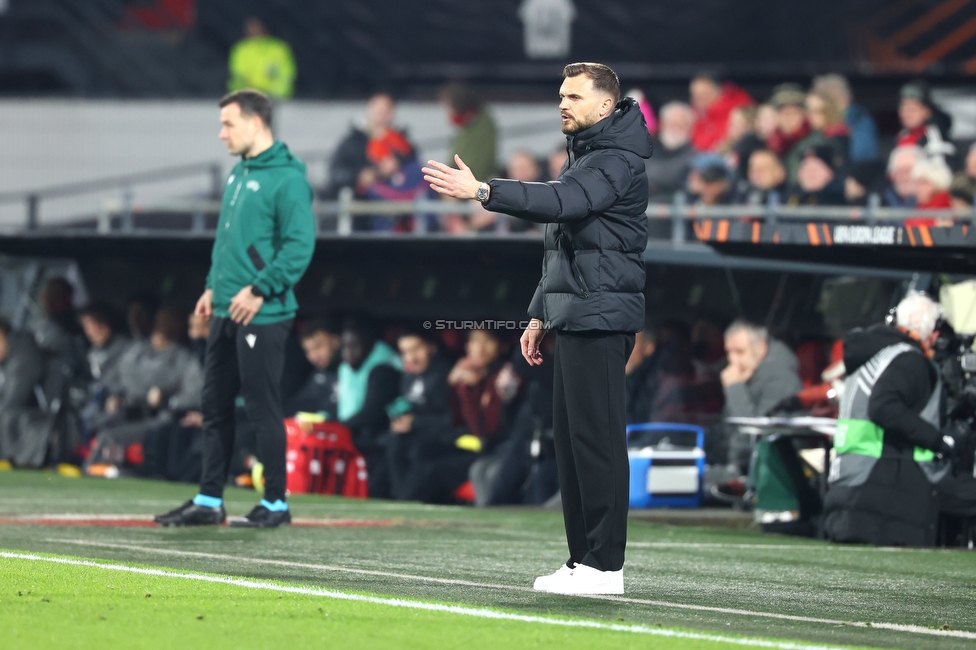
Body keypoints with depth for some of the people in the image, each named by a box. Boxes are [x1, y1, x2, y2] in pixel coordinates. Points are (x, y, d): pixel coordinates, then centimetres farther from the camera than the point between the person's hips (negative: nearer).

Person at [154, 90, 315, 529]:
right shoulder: (237, 174, 16)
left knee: (262, 410, -3)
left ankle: (275, 504, 6)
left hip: (262, 315, -9)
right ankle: (209, 501, 17)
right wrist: (214, 286, 15)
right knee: (215, 406, 11)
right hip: (226, 312, 9)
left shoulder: (286, 178, -13)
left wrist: (260, 290, -20)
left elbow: (299, 245, -18)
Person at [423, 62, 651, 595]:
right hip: (572, 319, 11)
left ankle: (605, 564, -11)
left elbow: (563, 202, -28)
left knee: (597, 437, -11)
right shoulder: (581, 159, 23)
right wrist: (540, 314, 23)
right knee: (570, 437, 10)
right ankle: (582, 559, 13)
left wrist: (483, 191, -37)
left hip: (600, 318, -11)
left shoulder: (616, 162, -11)